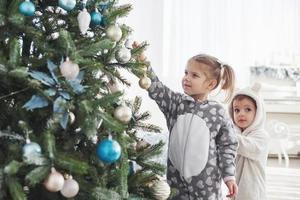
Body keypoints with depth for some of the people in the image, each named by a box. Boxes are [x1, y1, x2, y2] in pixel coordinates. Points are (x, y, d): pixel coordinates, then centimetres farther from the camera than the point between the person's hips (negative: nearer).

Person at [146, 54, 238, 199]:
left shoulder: (218, 113, -5)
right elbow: (155, 89, -10)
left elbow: (227, 145, 1)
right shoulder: (176, 102, 1)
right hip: (176, 179, 2)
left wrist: (229, 176, -1)